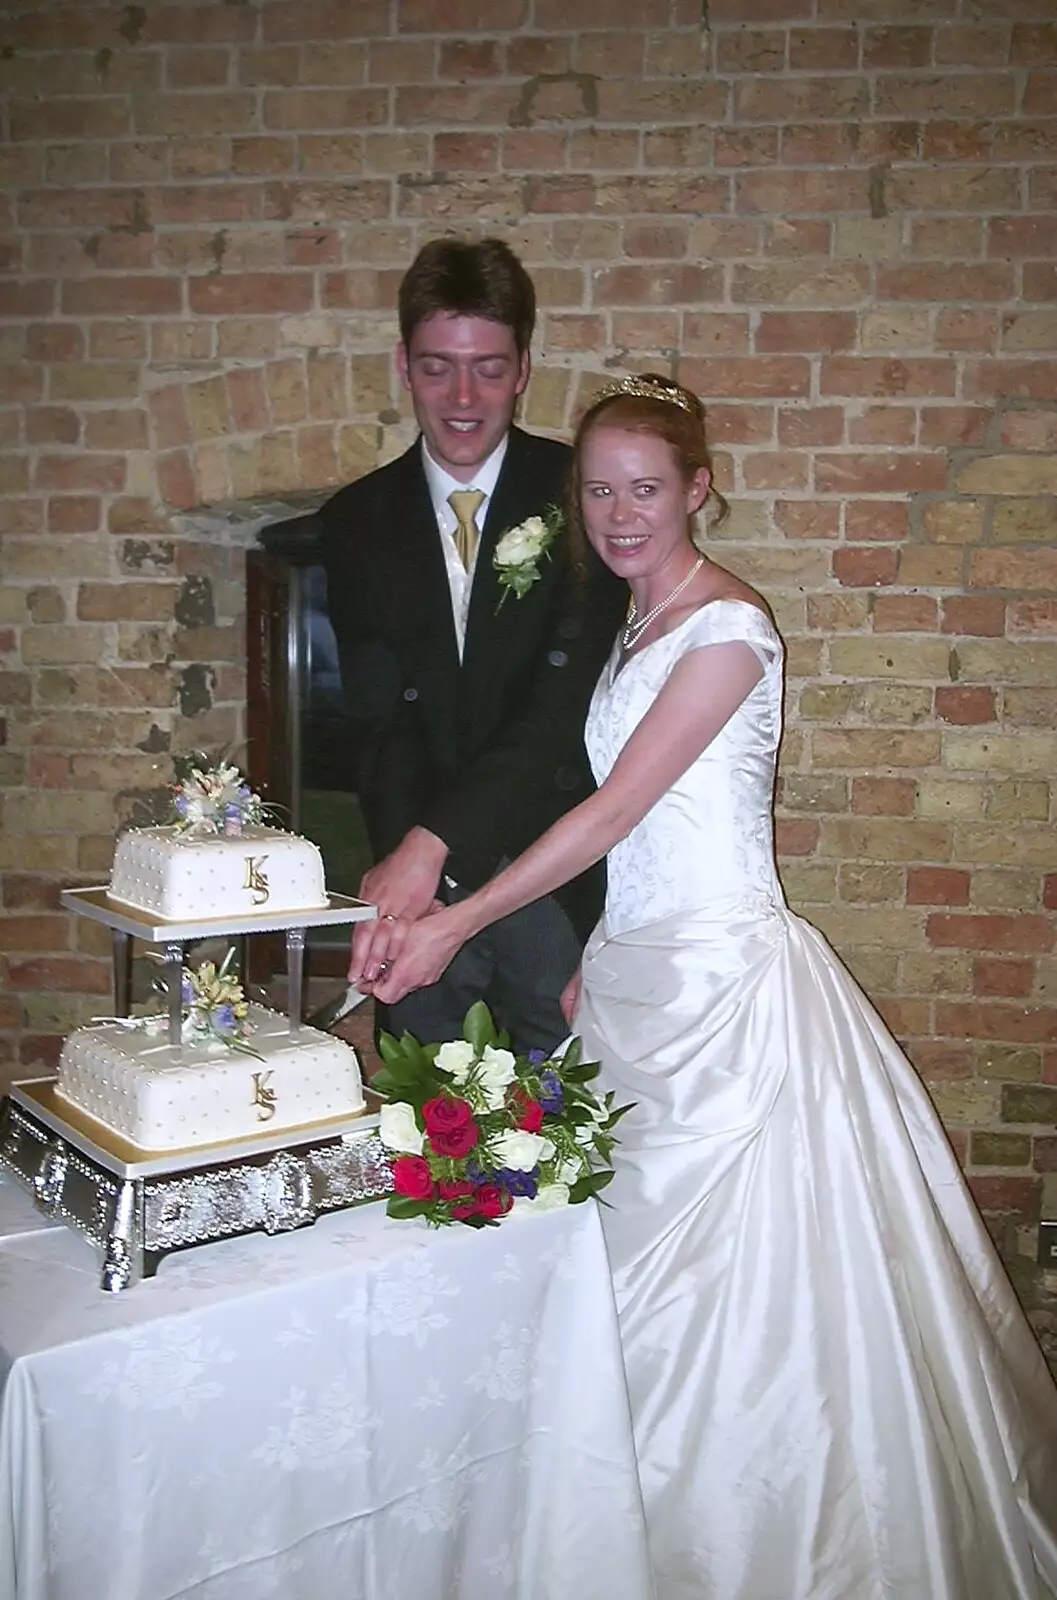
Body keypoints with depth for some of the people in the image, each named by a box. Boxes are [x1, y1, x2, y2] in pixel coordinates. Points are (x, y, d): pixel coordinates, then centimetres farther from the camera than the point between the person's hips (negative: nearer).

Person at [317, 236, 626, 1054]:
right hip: (418, 873, 2)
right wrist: (402, 856, -21)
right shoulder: (359, 520, 4)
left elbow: (565, 697, -16)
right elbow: (378, 715, -3)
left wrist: (435, 840, -25)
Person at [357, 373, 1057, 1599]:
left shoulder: (727, 631, -13)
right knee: (638, 1269, 13)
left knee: (727, 1287, 0)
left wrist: (453, 926, -16)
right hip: (635, 975, 8)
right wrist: (595, 968, 17)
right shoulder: (636, 631, 15)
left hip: (721, 980, -8)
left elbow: (612, 813, -17)